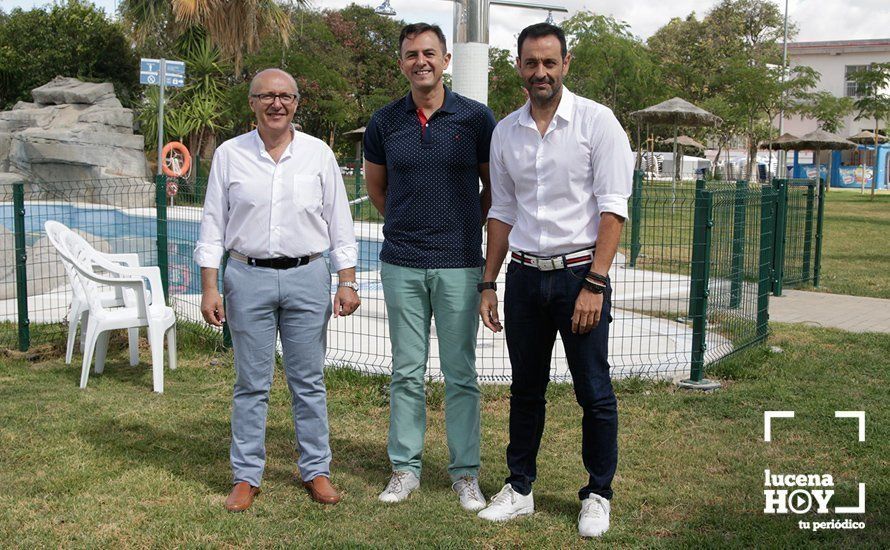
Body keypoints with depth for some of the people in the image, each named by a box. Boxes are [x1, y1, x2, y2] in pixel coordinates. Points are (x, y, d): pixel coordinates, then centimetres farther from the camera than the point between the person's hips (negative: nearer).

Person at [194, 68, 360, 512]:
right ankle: (246, 477, 17)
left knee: (308, 380, 7)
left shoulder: (318, 154, 5)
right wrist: (209, 288, -1)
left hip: (307, 278, 0)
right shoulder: (230, 154, 4)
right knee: (251, 383, 5)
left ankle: (316, 470, 19)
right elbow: (213, 224, 5)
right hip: (248, 278, 0)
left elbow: (339, 222, 7)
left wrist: (347, 281, 1)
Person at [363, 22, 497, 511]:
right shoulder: (384, 122, 4)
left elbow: (495, 187, 8)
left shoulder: (476, 118, -1)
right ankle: (405, 467, 21)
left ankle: (465, 471, 17)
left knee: (460, 373, 4)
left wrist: (467, 228, 9)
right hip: (401, 264, 2)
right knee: (406, 372, 9)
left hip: (459, 263, -2)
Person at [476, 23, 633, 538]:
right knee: (526, 390, 13)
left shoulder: (596, 121, -5)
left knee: (595, 393, 3)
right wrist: (489, 283, 10)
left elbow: (613, 208, -10)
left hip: (580, 273, -4)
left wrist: (594, 284, -16)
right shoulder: (505, 131, 8)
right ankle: (519, 489, 26)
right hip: (525, 275, 4)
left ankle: (598, 495, 20)